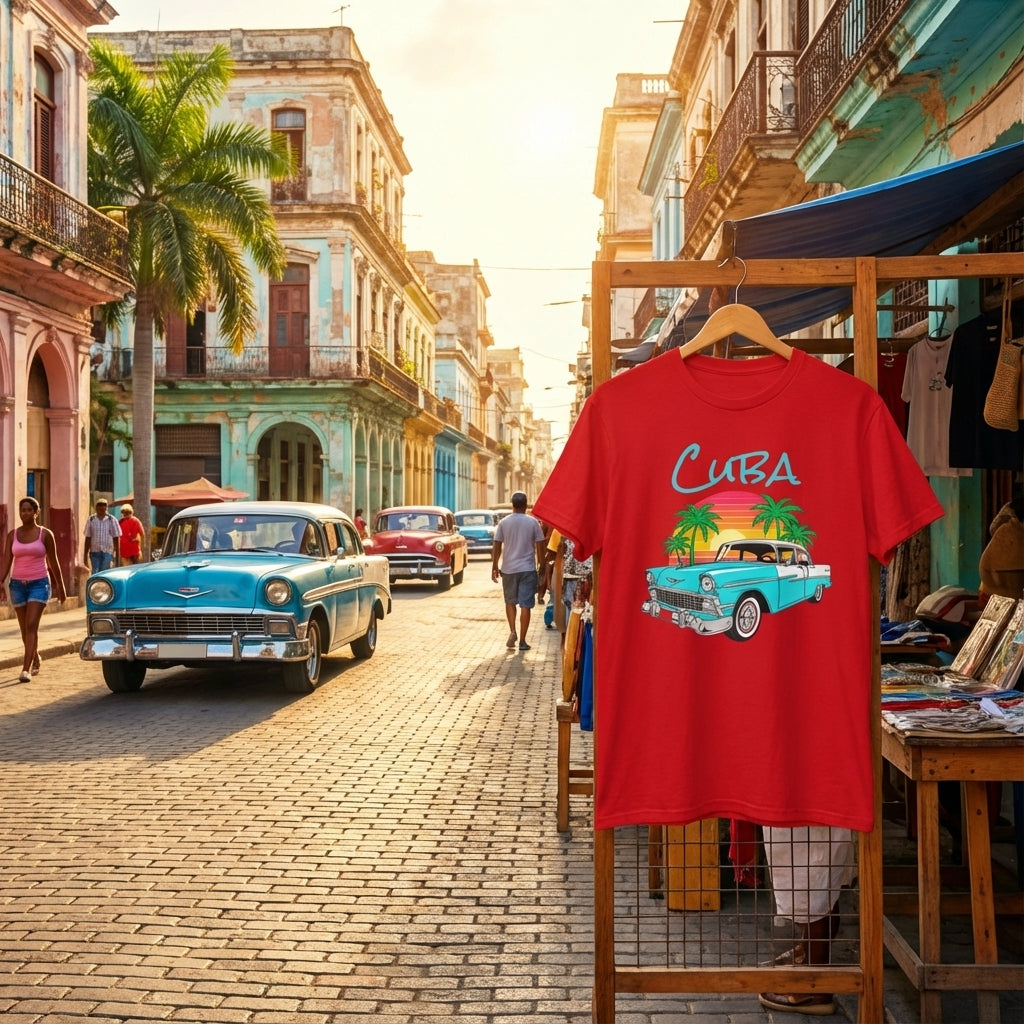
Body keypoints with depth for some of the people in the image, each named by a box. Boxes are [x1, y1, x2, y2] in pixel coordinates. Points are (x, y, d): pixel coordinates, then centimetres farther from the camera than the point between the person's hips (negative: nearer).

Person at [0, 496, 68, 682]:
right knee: (25, 629, 12)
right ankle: (35, 659, 36)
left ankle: (26, 669, -20)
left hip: (39, 584, -4)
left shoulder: (45, 534, -2)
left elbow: (53, 562, 3)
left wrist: (60, 587, 7)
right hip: (17, 584, 4)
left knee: (32, 626, -15)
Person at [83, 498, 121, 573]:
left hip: (107, 552, -1)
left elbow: (116, 538, 2)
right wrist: (85, 554, 6)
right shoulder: (91, 520, 5)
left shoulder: (112, 520, 1)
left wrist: (116, 554, -1)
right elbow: (88, 538, 8)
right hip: (94, 552, 1)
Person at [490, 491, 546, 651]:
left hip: (508, 569, 1)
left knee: (510, 602, 18)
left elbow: (497, 547, 0)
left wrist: (494, 567, 11)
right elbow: (540, 548, -1)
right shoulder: (533, 522, -3)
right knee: (525, 605, 3)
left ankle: (512, 631, 2)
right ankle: (522, 641, 4)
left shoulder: (504, 523, -1)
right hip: (528, 569, -1)